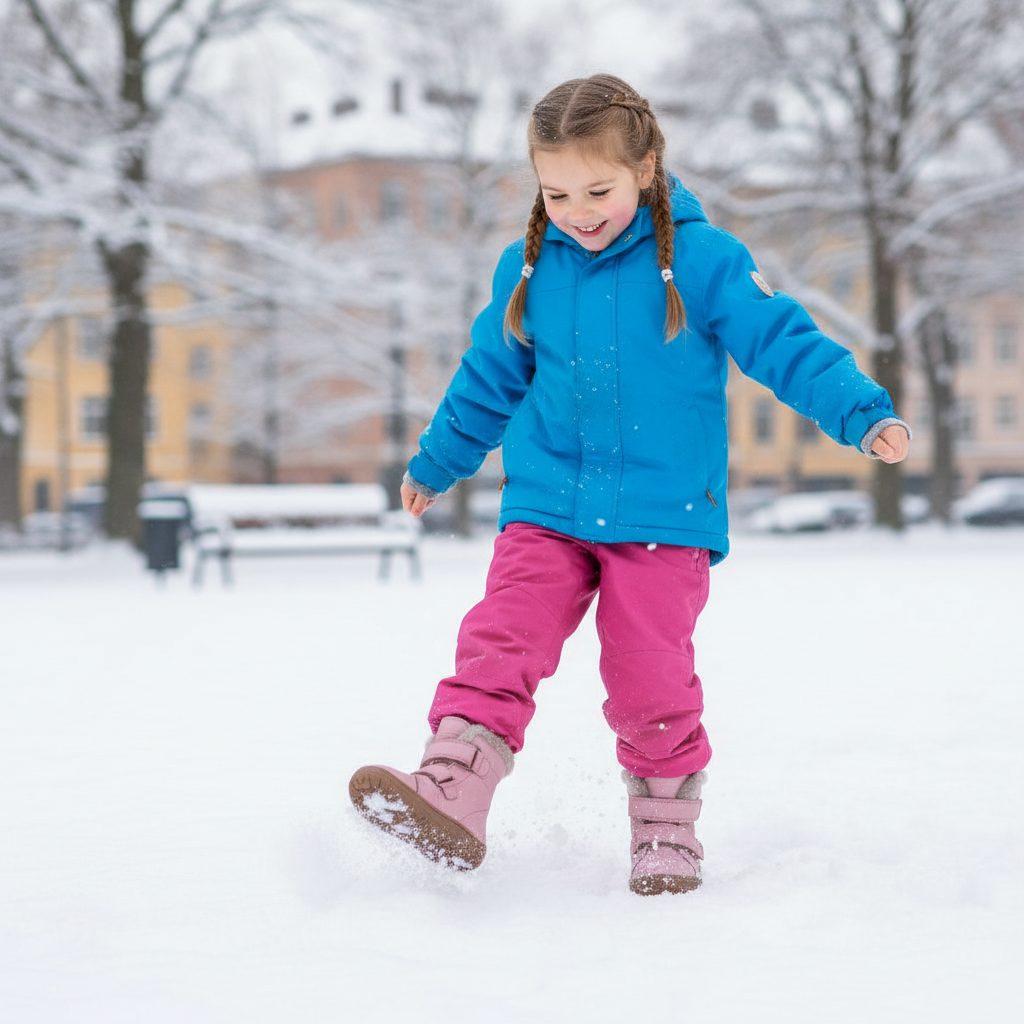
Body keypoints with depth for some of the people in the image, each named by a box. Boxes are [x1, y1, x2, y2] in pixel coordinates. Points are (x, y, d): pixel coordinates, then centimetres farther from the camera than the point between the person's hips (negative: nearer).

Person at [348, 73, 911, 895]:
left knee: (651, 680, -3)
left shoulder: (700, 259, -6)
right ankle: (451, 798, -20)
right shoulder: (528, 267, 5)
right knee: (498, 642, -14)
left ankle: (667, 829, 15)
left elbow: (785, 342, -5)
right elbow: (490, 377, 20)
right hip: (546, 509, 3)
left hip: (663, 516, -3)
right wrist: (436, 462, 31)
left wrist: (865, 414, -17)